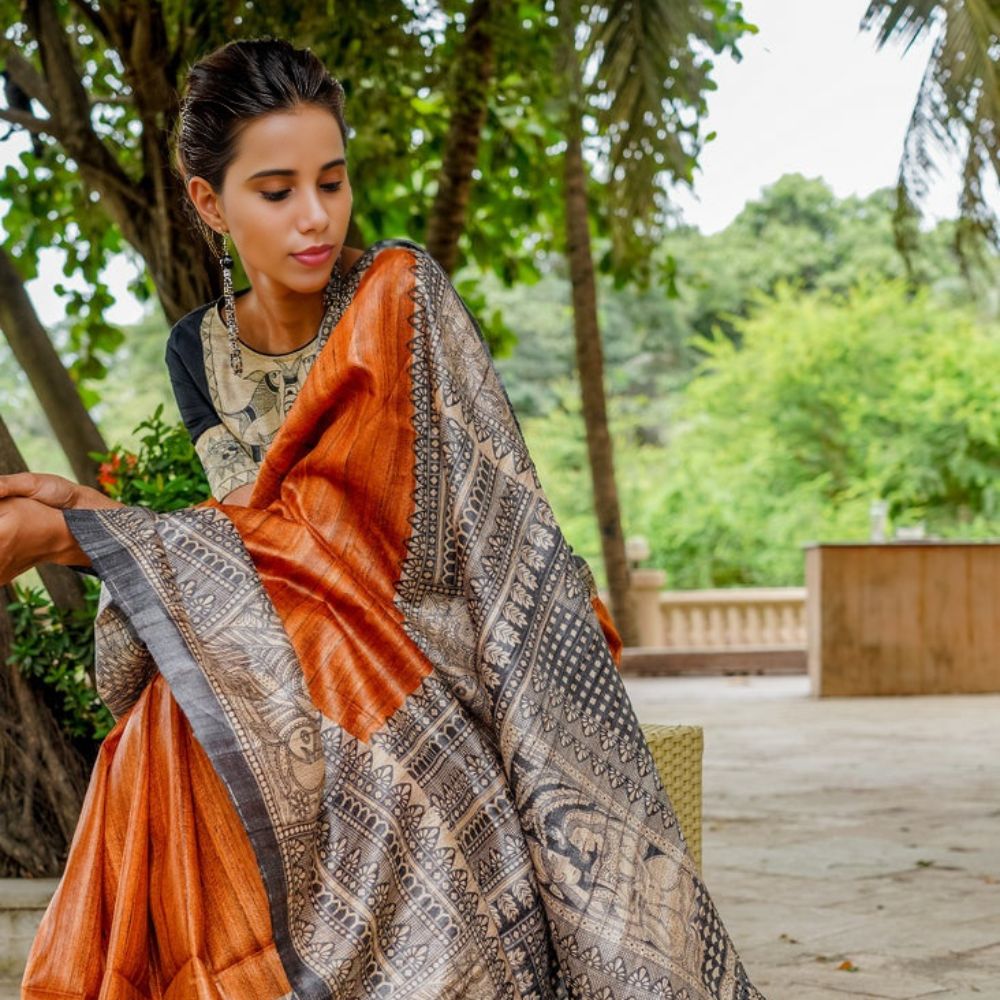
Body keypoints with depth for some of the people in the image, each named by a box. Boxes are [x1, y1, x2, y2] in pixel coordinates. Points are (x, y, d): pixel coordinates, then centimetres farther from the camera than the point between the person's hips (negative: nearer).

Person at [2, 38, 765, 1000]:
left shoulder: (399, 297, -9)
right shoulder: (198, 351, 8)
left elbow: (329, 523, -16)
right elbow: (248, 528, 2)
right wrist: (89, 513, -14)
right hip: (274, 714, 4)